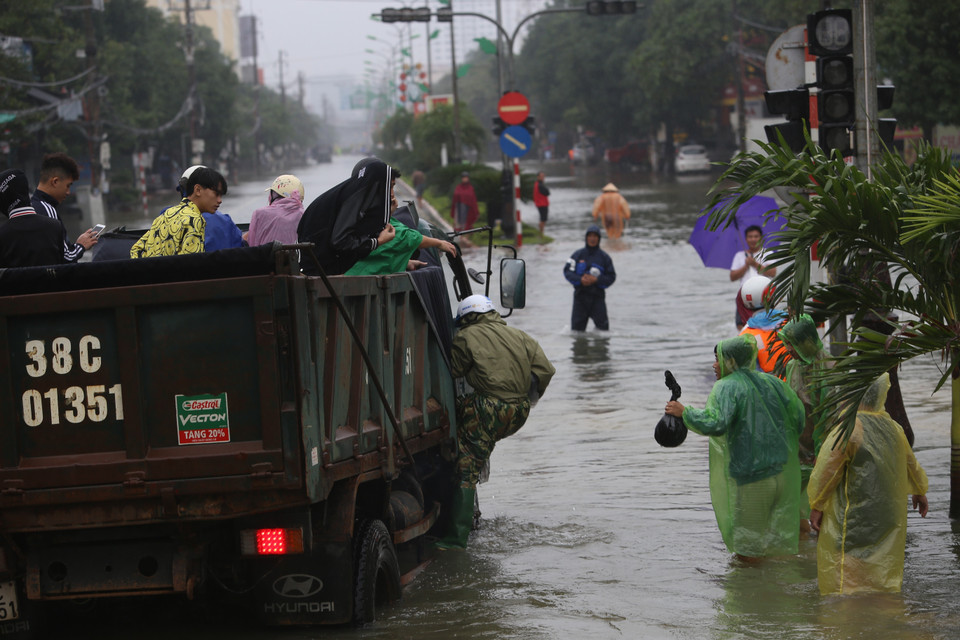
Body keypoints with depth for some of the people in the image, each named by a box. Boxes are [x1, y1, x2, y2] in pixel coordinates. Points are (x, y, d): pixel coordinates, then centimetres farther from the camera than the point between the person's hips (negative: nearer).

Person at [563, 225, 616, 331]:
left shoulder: (604, 257, 5)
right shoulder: (578, 255, 7)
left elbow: (611, 277, 2)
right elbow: (567, 271, 1)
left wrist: (596, 280, -14)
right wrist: (580, 279, -16)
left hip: (597, 295, -1)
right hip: (580, 294, 1)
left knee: (602, 324, -9)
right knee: (577, 326, 2)